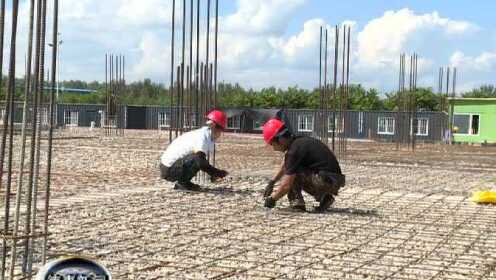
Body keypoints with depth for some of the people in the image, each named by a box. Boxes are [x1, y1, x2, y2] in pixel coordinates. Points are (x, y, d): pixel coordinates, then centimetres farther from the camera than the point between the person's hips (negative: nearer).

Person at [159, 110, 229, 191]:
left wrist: (212, 174, 9)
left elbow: (203, 163, 22)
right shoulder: (202, 137, -17)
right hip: (169, 170, -10)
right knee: (197, 159, -27)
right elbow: (201, 163, -30)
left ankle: (181, 183, 11)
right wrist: (218, 173, -19)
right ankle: (182, 183, -10)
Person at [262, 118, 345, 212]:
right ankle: (324, 198, 16)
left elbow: (286, 186, -17)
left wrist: (272, 198, -1)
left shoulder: (294, 150, -17)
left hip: (327, 181, -9)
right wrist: (272, 182, 32)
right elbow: (285, 165, 31)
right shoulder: (299, 141, 11)